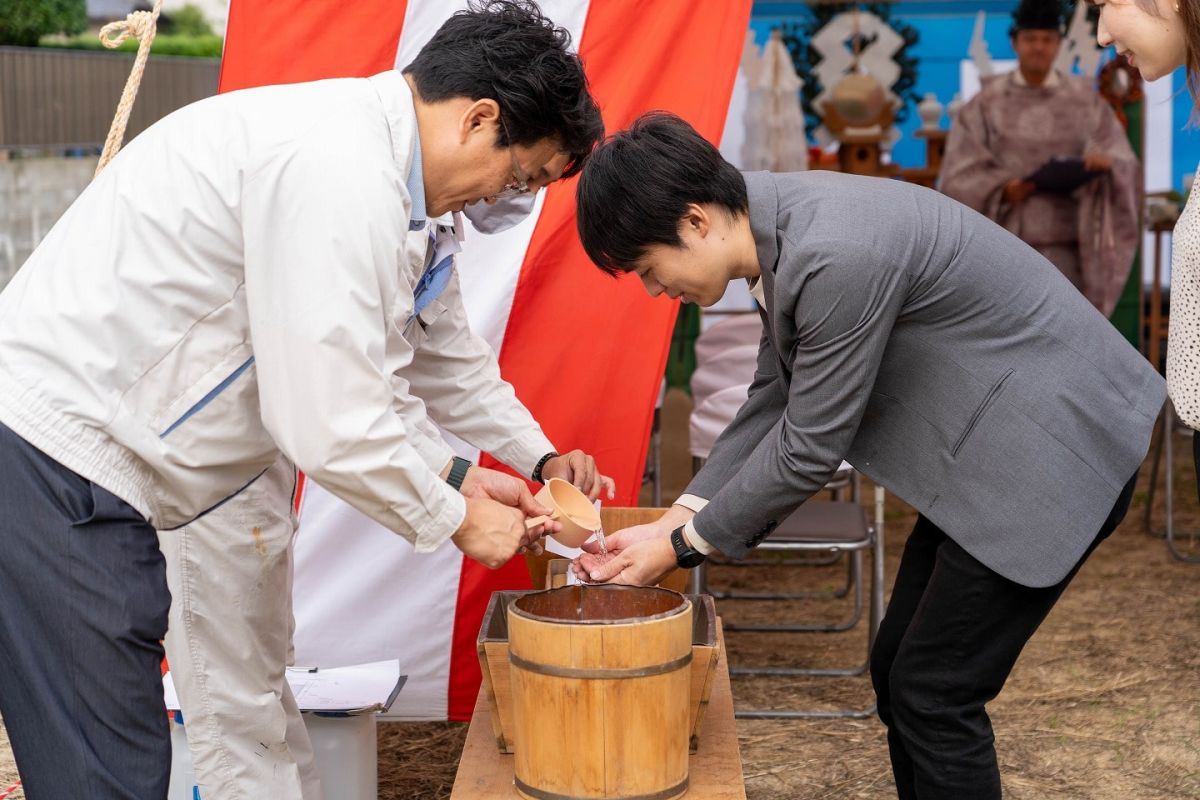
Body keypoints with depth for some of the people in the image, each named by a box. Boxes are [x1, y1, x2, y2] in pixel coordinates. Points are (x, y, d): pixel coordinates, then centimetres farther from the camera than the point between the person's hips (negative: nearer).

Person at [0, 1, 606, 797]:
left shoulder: (397, 181, 10)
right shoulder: (340, 170, -23)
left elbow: (442, 354, 26)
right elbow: (332, 425, -22)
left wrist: (540, 459, 29)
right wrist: (456, 519, -6)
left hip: (88, 456, 10)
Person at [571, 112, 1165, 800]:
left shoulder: (838, 255, -29)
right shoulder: (782, 225, 0)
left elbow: (810, 447, -22)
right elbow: (775, 400, 8)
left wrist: (682, 546, -10)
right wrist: (678, 519, 0)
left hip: (1054, 444, -9)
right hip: (992, 438, 10)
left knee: (933, 692, -4)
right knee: (898, 671, 13)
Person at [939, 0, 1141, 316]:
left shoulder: (1084, 99, 5)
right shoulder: (986, 102, 4)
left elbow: (1124, 165, 2)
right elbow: (959, 173, 1)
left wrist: (1106, 162, -22)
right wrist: (1000, 189, -17)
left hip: (1065, 239, 0)